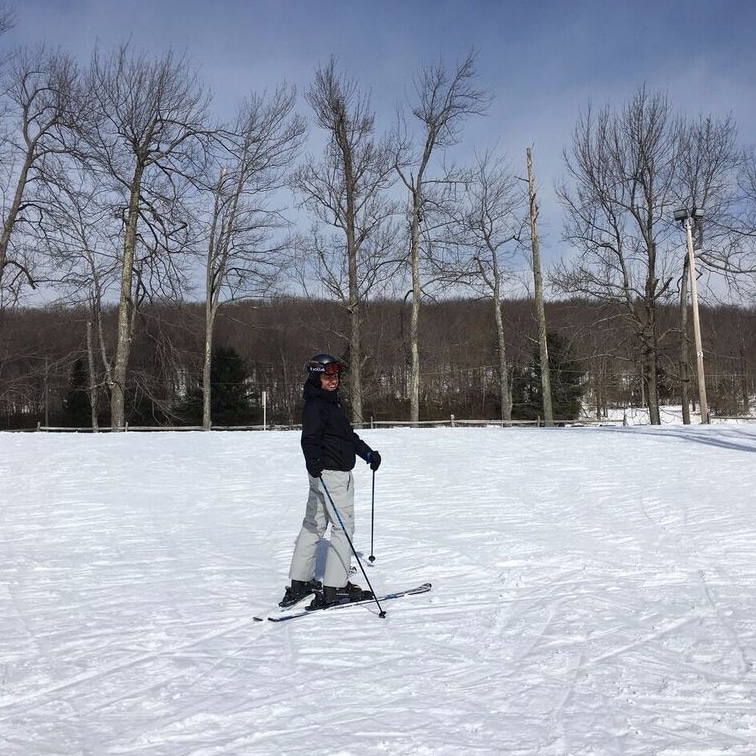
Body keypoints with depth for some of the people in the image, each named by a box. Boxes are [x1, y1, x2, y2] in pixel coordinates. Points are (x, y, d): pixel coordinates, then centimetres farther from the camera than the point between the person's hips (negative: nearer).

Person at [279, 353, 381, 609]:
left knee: (313, 526, 12)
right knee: (343, 527, -6)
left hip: (334, 473, 10)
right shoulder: (315, 405, -14)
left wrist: (368, 453, 31)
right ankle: (335, 588, -4)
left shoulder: (332, 402, 18)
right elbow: (310, 437, -30)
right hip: (330, 474, -10)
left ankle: (299, 584, 19)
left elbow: (349, 435, 30)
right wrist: (313, 460, -47)